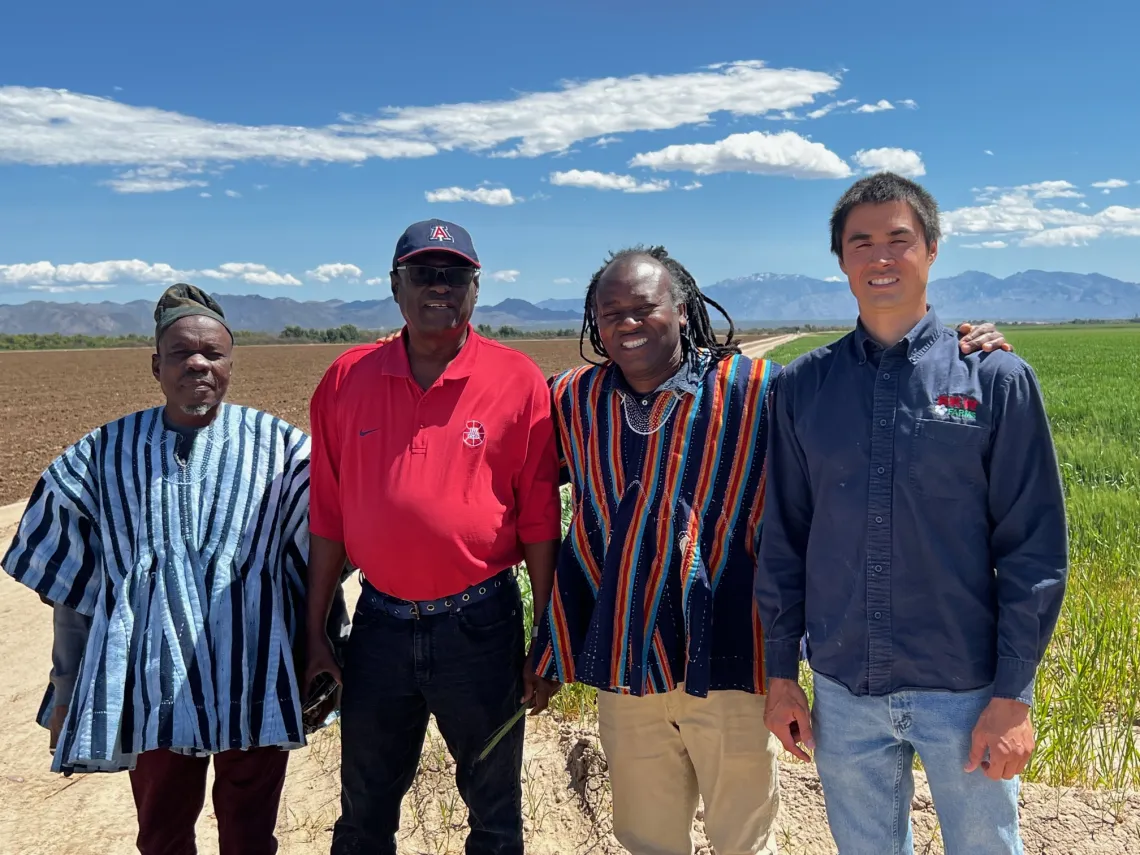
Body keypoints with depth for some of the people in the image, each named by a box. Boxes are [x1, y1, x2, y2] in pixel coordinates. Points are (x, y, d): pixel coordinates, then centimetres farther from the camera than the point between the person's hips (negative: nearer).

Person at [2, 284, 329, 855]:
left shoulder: (278, 447, -3)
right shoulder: (102, 456, 3)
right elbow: (72, 587, 9)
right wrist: (65, 693, 11)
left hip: (254, 684, -1)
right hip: (151, 685, 2)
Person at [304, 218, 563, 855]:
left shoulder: (518, 380, -8)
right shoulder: (348, 379, 0)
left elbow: (540, 522, -5)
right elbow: (329, 518, 5)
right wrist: (316, 632, 6)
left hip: (481, 624, -2)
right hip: (380, 623, 3)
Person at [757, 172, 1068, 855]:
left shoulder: (996, 378, -5)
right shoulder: (802, 386, 1)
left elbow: (1035, 548, -5)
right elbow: (783, 539, 5)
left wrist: (1013, 694, -7)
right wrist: (781, 673, 5)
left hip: (966, 693, -2)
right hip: (843, 693, 2)